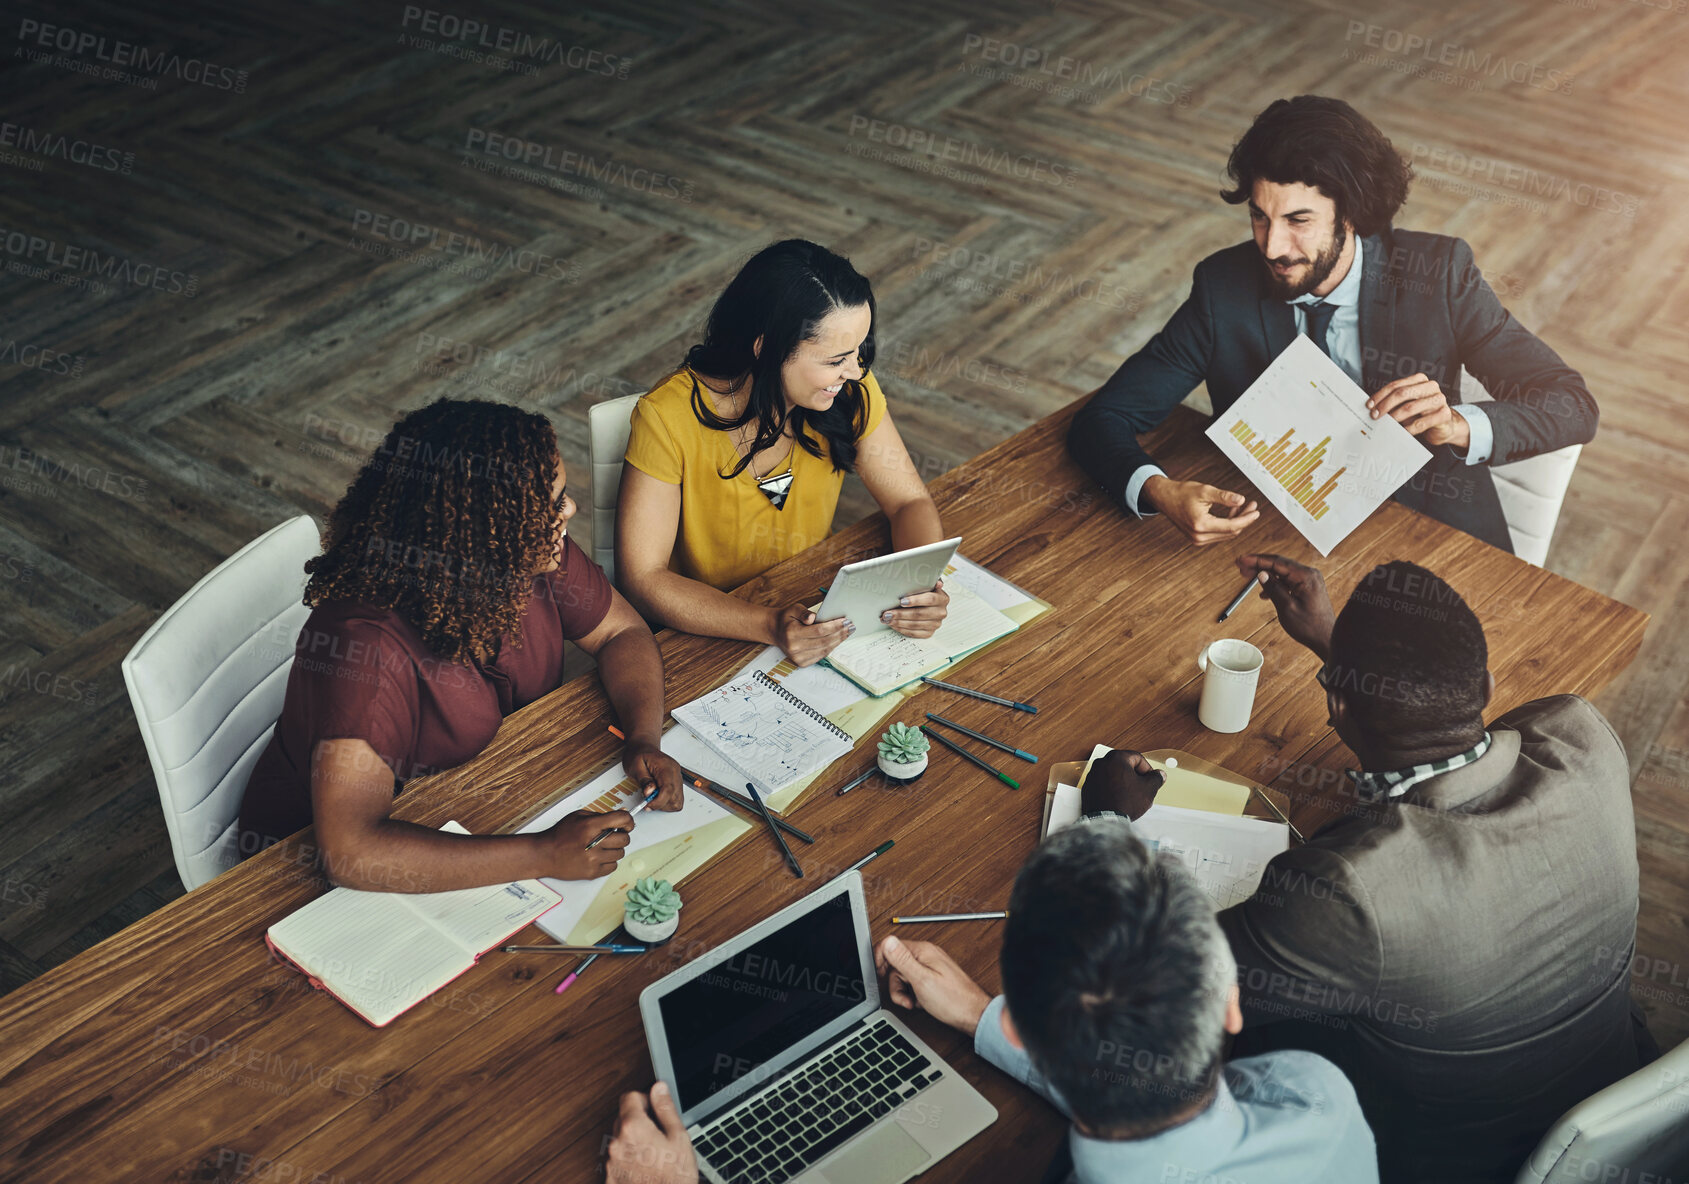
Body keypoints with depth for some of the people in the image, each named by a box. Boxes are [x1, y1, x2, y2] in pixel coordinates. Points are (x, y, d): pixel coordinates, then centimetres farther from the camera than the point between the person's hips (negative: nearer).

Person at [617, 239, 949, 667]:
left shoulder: (850, 391, -13)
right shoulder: (668, 418, -25)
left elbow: (910, 502, -2)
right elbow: (642, 577, -24)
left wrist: (923, 583, -24)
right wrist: (770, 626, -37)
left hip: (813, 611, 4)